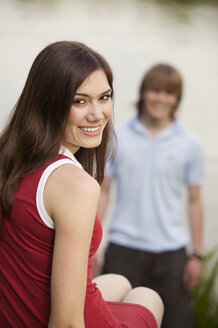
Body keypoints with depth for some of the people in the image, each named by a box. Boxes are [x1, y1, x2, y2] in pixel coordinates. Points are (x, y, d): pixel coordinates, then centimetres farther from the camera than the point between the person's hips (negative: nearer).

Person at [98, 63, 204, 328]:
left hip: (170, 249, 0)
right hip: (123, 248, 0)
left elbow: (194, 200, 6)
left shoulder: (190, 144, 3)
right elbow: (103, 190, 6)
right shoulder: (118, 137, 3)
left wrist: (197, 255, 4)